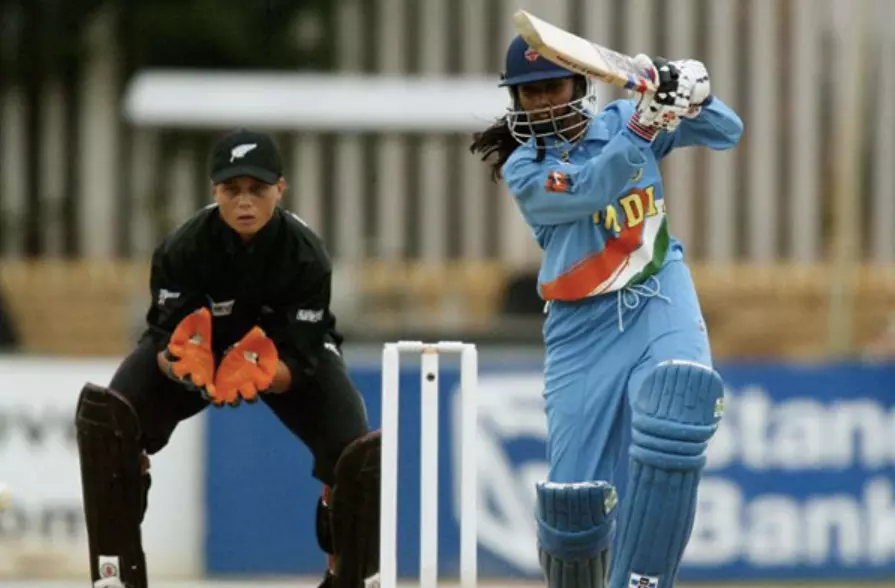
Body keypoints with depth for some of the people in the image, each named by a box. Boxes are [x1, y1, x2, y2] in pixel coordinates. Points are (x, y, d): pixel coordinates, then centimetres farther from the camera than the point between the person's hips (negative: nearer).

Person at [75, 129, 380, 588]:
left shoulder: (307, 256, -29)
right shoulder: (182, 250, -28)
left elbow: (299, 362, -30)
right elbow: (164, 342, -26)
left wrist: (263, 373, -53)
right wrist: (183, 363, -51)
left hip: (286, 357, 0)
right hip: (197, 345, 0)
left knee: (359, 453, -24)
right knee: (105, 417, -27)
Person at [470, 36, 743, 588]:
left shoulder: (619, 120, 4)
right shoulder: (523, 169, -4)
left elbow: (727, 132, 1)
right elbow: (593, 190, -22)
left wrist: (691, 94, -20)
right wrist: (647, 122, -35)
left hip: (661, 299, 0)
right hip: (584, 324, 0)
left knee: (673, 416, -29)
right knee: (575, 496, -4)